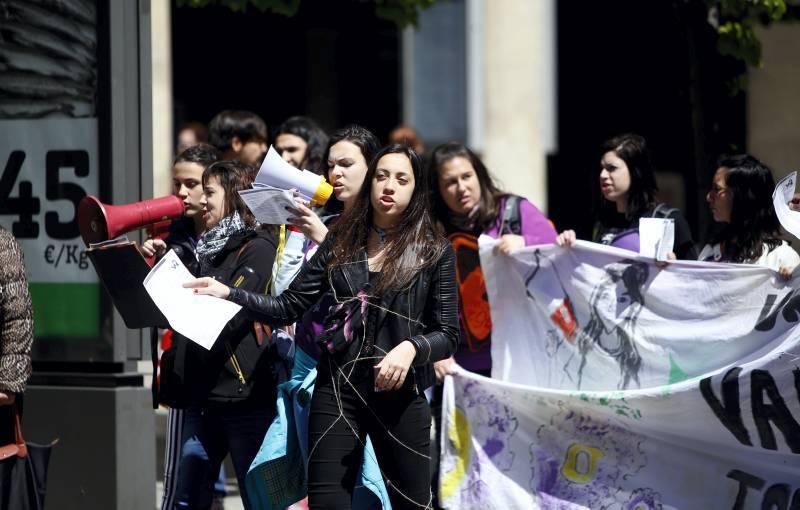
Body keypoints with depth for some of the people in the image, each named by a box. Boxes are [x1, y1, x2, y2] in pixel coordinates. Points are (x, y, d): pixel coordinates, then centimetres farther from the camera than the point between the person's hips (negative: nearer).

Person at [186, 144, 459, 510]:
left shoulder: (434, 251, -1)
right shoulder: (340, 242, 8)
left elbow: (449, 334, -2)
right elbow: (288, 307, 6)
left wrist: (411, 348, -22)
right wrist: (228, 293, -6)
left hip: (401, 393, -2)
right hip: (337, 388, 2)